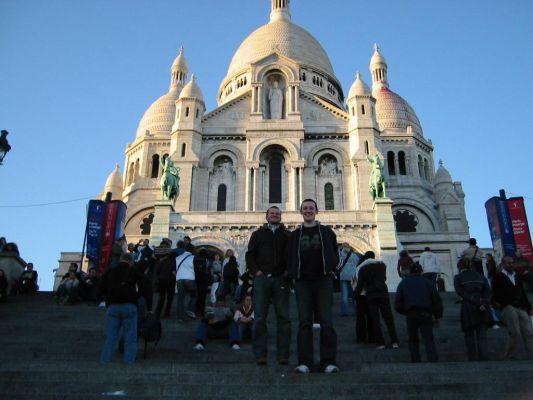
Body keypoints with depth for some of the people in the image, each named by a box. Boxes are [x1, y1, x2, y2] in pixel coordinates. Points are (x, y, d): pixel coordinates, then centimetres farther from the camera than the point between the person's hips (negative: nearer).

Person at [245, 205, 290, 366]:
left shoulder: (287, 235, 15)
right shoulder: (258, 234, 16)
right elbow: (250, 254, 10)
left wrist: (288, 271, -4)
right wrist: (255, 271, -3)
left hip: (281, 279, 0)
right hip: (262, 278, 0)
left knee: (283, 317, -1)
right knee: (260, 317, -2)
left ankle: (283, 354, 4)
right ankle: (260, 354, 1)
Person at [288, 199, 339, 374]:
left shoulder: (326, 232, 11)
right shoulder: (294, 235, 15)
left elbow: (335, 253, 10)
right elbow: (289, 257, 15)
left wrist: (330, 268, -4)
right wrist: (293, 274, 2)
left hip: (323, 280, -1)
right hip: (302, 282, 1)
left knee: (326, 321, -5)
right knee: (304, 322, -2)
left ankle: (328, 362, -3)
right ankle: (305, 362, -1)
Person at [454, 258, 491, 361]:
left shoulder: (458, 277, 3)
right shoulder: (480, 276, 12)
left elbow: (462, 293, -11)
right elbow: (488, 291, 1)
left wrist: (477, 302, -12)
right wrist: (484, 304, -10)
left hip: (467, 308, -2)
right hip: (482, 310, 2)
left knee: (469, 336, 9)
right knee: (482, 336, 4)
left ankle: (472, 360, 7)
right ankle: (484, 360, -6)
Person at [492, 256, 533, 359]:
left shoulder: (517, 276, 23)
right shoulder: (498, 277, 7)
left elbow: (523, 293, 23)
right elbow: (495, 293, 2)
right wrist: (498, 302, -15)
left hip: (522, 309, 5)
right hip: (508, 308, -5)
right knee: (515, 333, -11)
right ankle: (509, 357, 3)